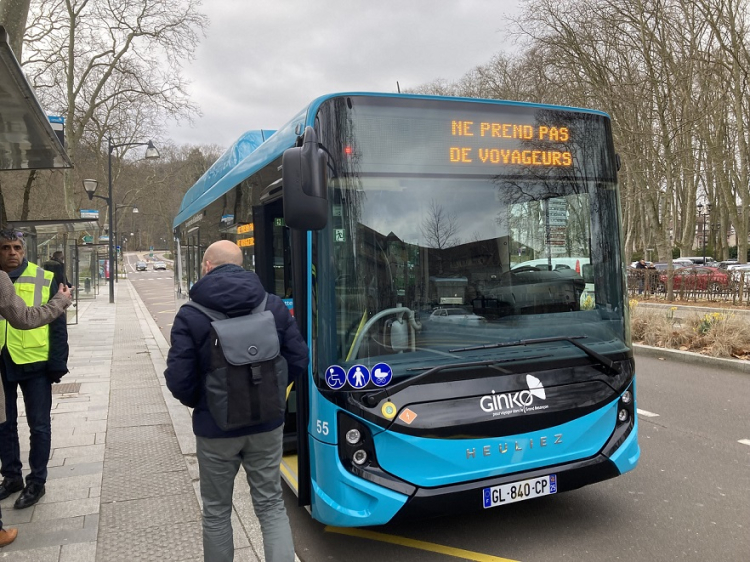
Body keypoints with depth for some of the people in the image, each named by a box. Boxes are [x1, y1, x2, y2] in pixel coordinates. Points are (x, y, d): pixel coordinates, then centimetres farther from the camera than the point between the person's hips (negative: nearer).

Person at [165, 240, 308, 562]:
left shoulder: (190, 316, -14)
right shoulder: (274, 306, -5)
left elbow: (178, 380, -14)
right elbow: (298, 361, -3)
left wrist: (200, 403, 7)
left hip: (216, 429, -2)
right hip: (267, 424, 2)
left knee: (216, 511, 18)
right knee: (271, 505, 15)